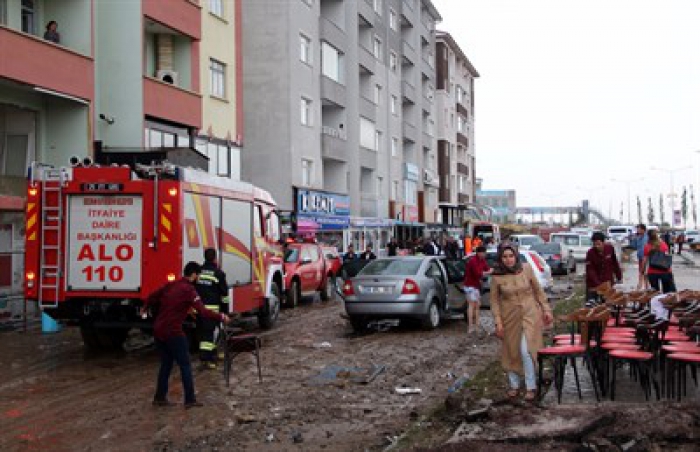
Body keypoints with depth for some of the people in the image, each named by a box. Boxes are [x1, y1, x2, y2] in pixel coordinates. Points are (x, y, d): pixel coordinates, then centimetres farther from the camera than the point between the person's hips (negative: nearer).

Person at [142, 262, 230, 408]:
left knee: (166, 364, 18)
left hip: (158, 330, 8)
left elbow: (153, 296, 23)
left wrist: (145, 308, 43)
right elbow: (202, 311, -20)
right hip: (173, 332, -8)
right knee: (185, 365, 1)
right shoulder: (189, 290, -12)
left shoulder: (171, 285, 10)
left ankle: (160, 397, 22)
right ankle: (190, 400, 1)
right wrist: (221, 317, -12)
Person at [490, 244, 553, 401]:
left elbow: (538, 291, 3)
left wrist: (546, 310, 4)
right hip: (509, 317, 1)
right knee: (511, 352, 11)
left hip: (530, 314, -1)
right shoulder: (497, 277, -7)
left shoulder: (526, 269, -7)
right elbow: (494, 300, -2)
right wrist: (498, 322, -7)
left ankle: (531, 387, 3)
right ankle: (514, 385, 29)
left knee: (526, 350, -11)